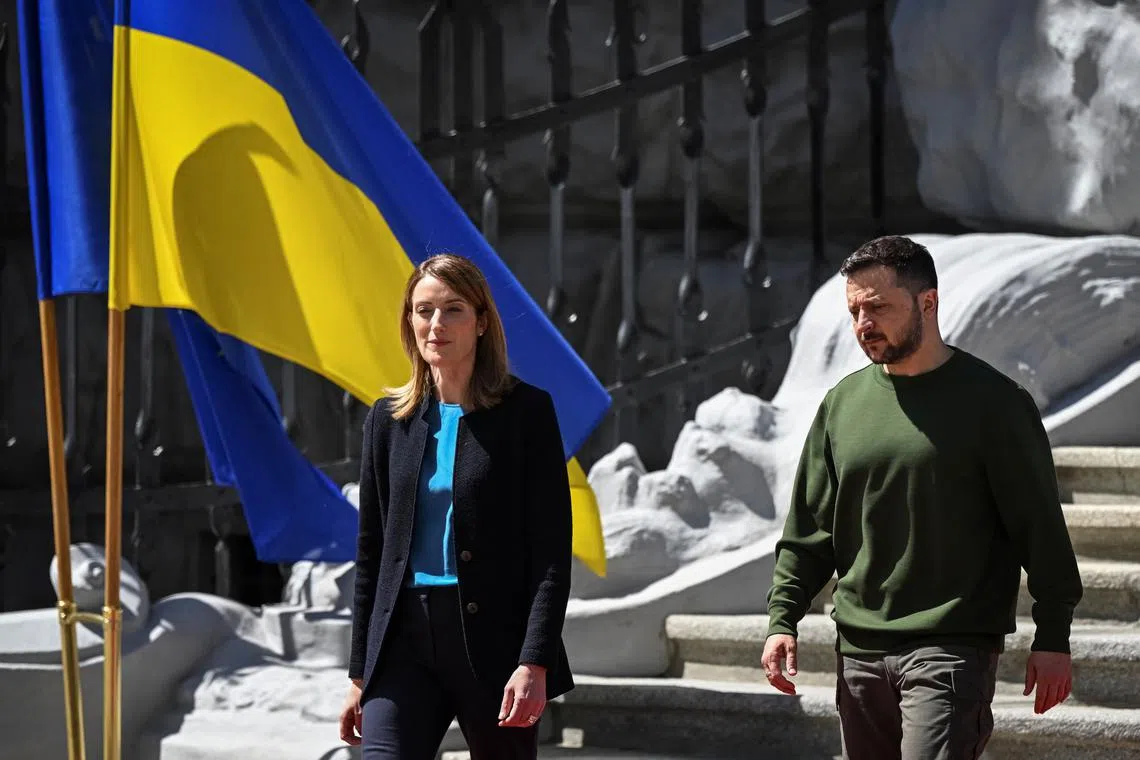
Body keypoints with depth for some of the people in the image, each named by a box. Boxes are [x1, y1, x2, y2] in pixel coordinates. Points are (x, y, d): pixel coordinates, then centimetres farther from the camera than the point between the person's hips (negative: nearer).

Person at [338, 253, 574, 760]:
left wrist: (535, 662, -16)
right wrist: (359, 674, 12)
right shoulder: (389, 418, 11)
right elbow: (371, 552, 15)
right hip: (405, 642, 3)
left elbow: (552, 550, -6)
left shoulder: (525, 411, -1)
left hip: (493, 641, -3)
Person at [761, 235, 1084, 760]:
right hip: (859, 651, 5)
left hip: (953, 650, -5)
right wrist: (782, 618, 5)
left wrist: (1052, 638, -6)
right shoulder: (842, 403, 11)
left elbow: (1040, 525, -3)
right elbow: (808, 525, 15)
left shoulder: (993, 401, -3)